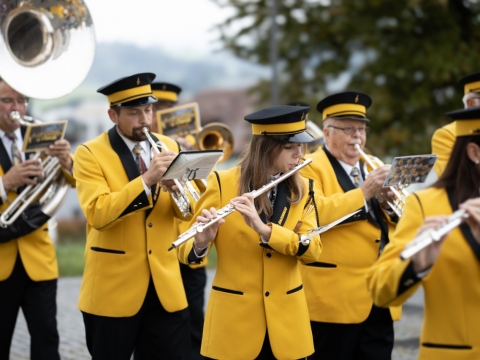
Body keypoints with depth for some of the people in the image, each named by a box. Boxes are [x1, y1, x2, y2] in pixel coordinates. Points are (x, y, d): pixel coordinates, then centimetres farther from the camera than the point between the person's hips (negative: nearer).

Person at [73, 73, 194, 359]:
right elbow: (98, 214, -22)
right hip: (113, 286, -4)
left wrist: (177, 187, -20)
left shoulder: (168, 147, 8)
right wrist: (146, 180, -29)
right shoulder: (90, 153, -7)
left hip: (165, 283, 4)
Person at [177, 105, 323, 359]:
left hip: (286, 320, 3)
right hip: (233, 320, -2)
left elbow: (312, 249, -11)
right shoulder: (222, 183, -6)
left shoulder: (303, 190, 3)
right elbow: (187, 252, -6)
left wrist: (263, 229, -25)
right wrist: (201, 243, -29)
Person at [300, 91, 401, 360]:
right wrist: (363, 192, -23)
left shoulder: (374, 167, 17)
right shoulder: (310, 168, -3)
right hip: (334, 295, -6)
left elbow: (398, 225, 15)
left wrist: (391, 204, -7)